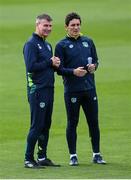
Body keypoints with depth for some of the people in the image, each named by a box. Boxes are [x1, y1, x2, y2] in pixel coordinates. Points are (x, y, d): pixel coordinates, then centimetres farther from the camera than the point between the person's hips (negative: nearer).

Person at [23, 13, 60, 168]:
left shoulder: (47, 45, 19)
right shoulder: (31, 44, -8)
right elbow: (31, 66, -18)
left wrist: (55, 64, -1)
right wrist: (49, 63, -13)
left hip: (49, 89, 8)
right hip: (37, 90, -8)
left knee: (46, 125, 11)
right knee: (37, 126, -8)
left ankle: (42, 157, 17)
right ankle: (28, 159, -3)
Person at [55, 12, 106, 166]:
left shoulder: (88, 42, 13)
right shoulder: (62, 45, 0)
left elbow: (95, 60, 19)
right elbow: (59, 69, -4)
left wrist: (93, 66, -4)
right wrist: (73, 71, -20)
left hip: (89, 88, 4)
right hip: (72, 90, -4)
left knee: (93, 121, 5)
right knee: (72, 123, 2)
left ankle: (96, 154, 14)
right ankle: (73, 156, 8)